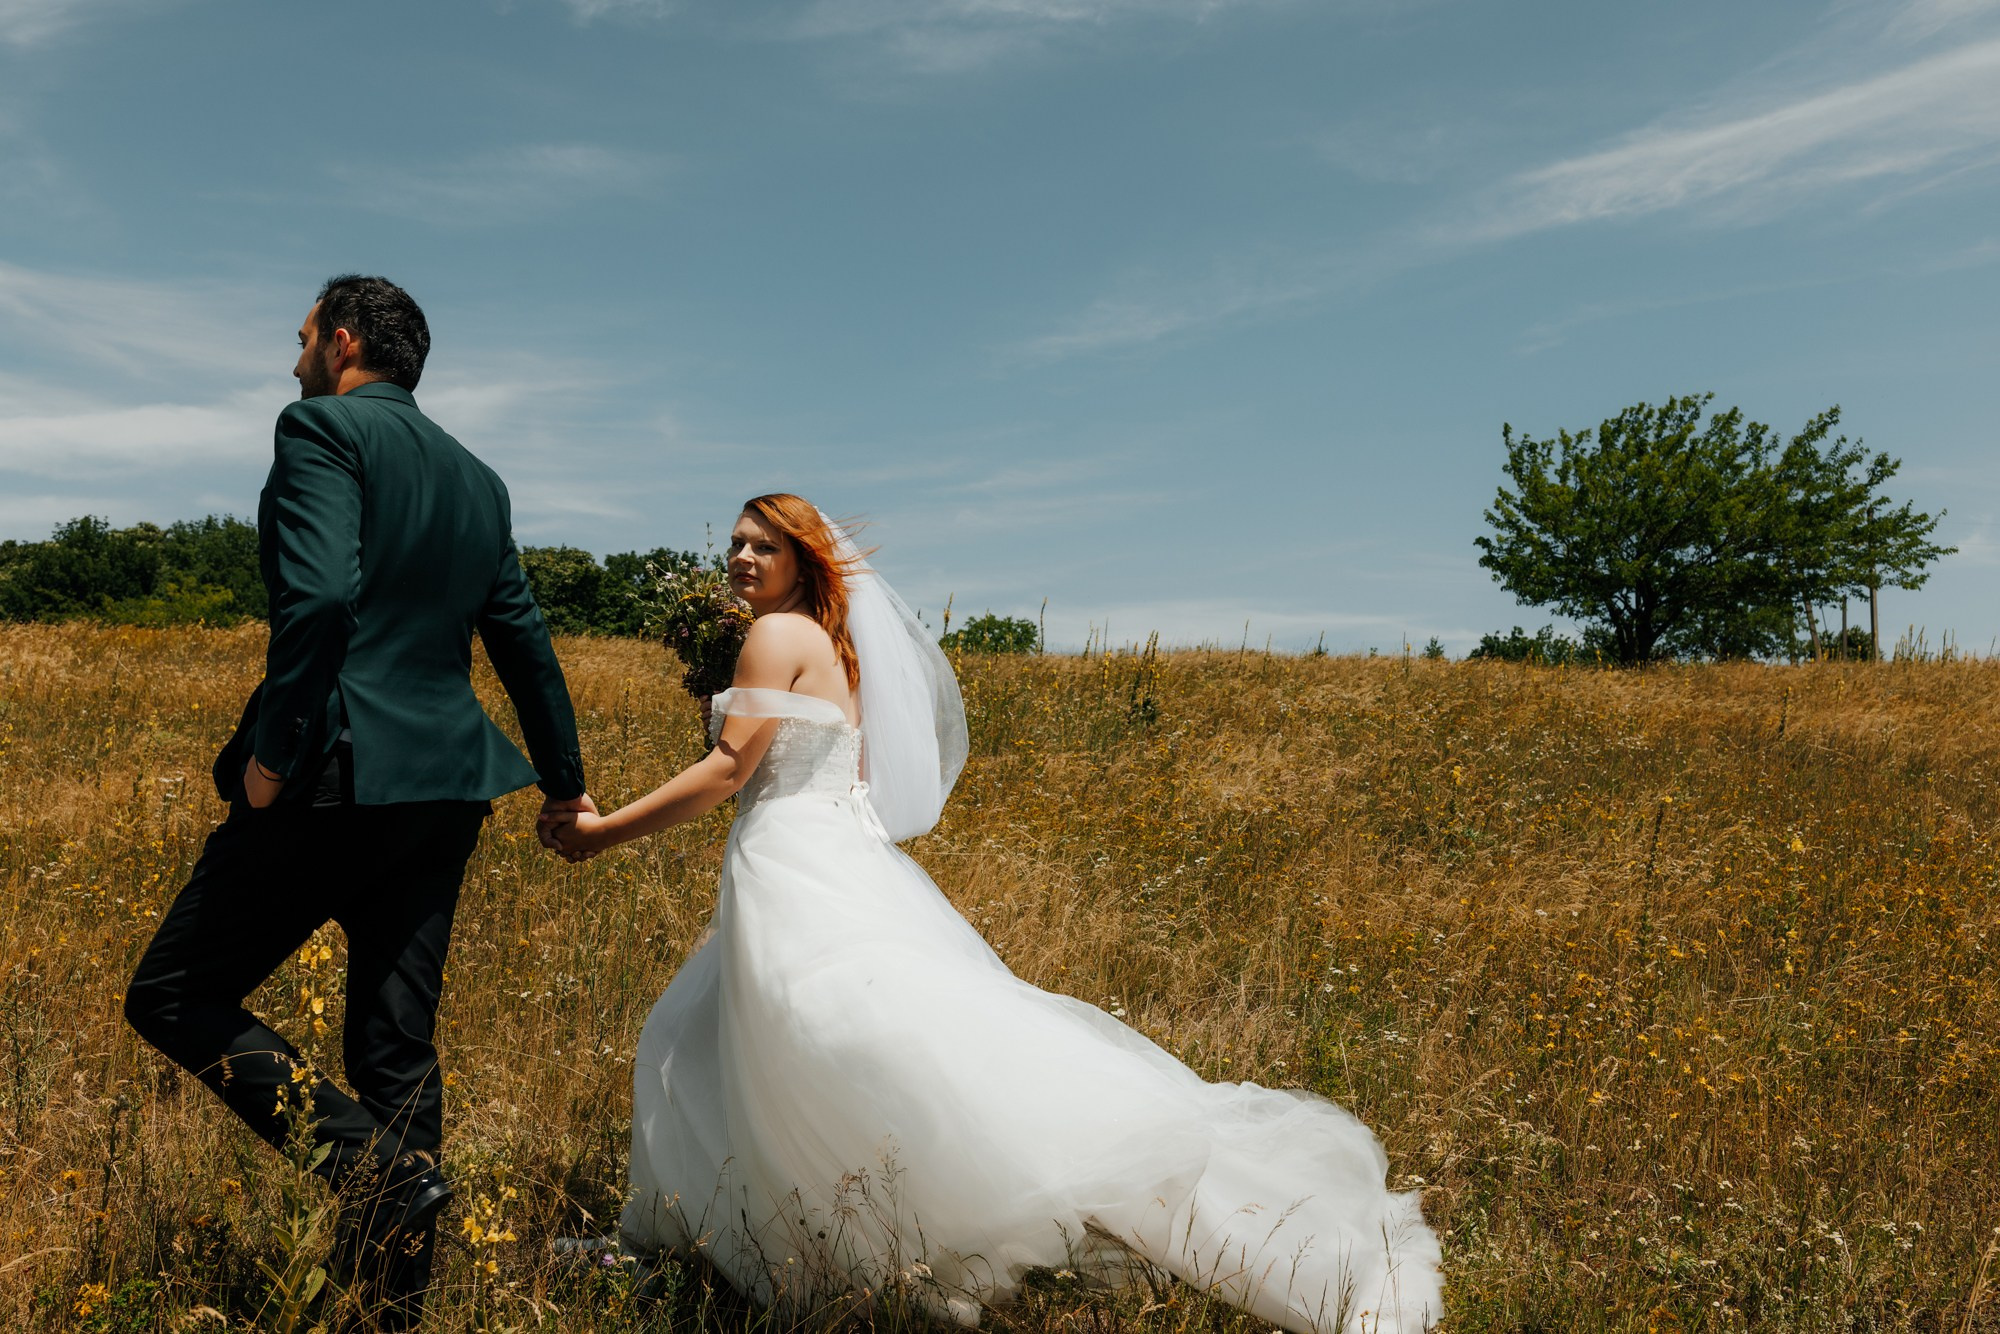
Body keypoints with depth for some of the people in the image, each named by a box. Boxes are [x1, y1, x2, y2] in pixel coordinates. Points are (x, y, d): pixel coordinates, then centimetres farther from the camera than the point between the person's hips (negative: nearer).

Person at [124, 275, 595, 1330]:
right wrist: (564, 781, 27)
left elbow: (321, 592, -22)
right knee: (397, 1043, 11)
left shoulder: (322, 428, -5)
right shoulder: (478, 479, 17)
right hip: (444, 791, 8)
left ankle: (380, 1167, -9)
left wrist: (272, 746, -14)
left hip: (336, 773, -7)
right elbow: (523, 641, 19)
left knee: (174, 997, 6)